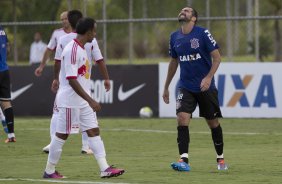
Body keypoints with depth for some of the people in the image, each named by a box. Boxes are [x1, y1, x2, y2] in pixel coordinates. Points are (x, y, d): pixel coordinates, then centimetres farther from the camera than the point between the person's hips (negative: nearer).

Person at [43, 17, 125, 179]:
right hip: (70, 100, -9)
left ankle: (105, 169, -2)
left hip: (84, 101, 9)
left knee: (94, 131, 2)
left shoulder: (82, 49, 11)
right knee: (62, 134, 1)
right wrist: (90, 100, -26)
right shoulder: (72, 50, -19)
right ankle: (50, 170, 12)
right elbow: (71, 80, -24)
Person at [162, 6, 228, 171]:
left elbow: (217, 57, -8)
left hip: (206, 87, -3)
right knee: (182, 118, -17)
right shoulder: (175, 37, 6)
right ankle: (184, 161, -20)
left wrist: (209, 77, -22)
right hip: (186, 88, 3)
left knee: (213, 122, 7)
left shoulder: (203, 33, -8)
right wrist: (166, 87, 20)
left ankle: (220, 158, 25)